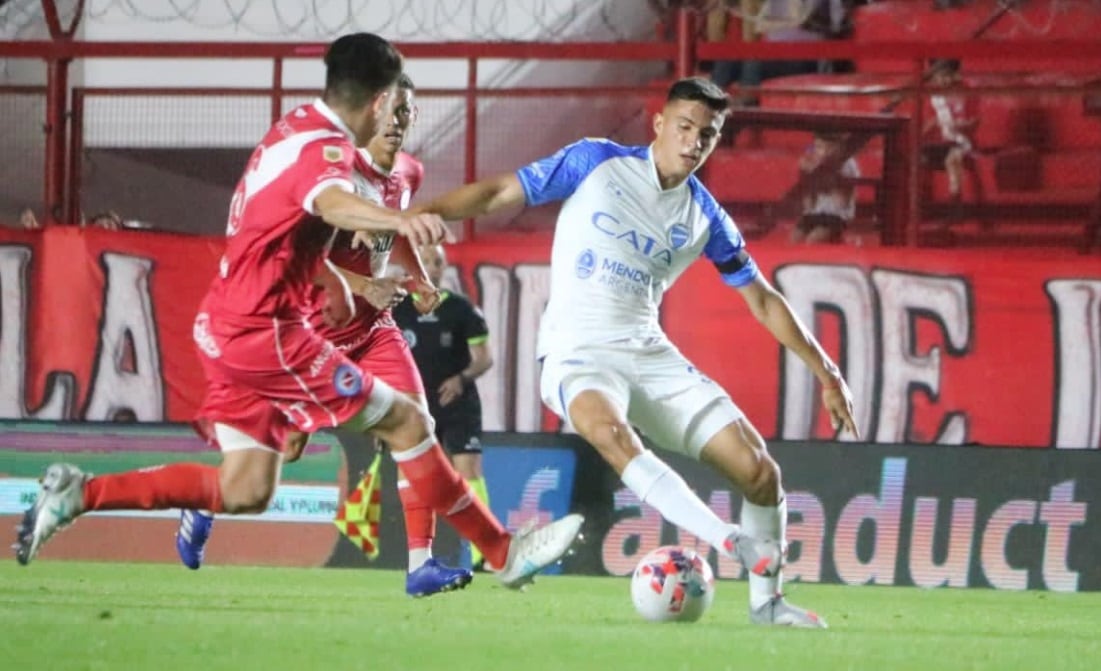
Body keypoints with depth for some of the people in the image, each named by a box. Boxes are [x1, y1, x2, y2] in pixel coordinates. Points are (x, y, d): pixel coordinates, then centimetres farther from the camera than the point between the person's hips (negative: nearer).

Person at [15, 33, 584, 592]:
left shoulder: (294, 128, 12)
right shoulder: (324, 148, -18)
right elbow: (332, 203, -43)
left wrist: (329, 276, 44)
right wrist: (398, 221, -63)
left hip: (224, 327, 9)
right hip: (264, 333, -9)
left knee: (244, 492, 8)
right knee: (405, 422, -3)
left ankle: (81, 493, 4)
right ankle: (504, 553, 2)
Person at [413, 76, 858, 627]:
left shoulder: (705, 218, 8)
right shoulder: (596, 163, -1)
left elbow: (763, 301, 16)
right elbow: (500, 193, -1)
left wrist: (825, 372, 13)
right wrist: (414, 214, -13)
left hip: (650, 354, 5)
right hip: (577, 354, -5)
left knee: (759, 471, -8)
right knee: (609, 432, -40)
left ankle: (766, 600, 12)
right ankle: (733, 543, -50)